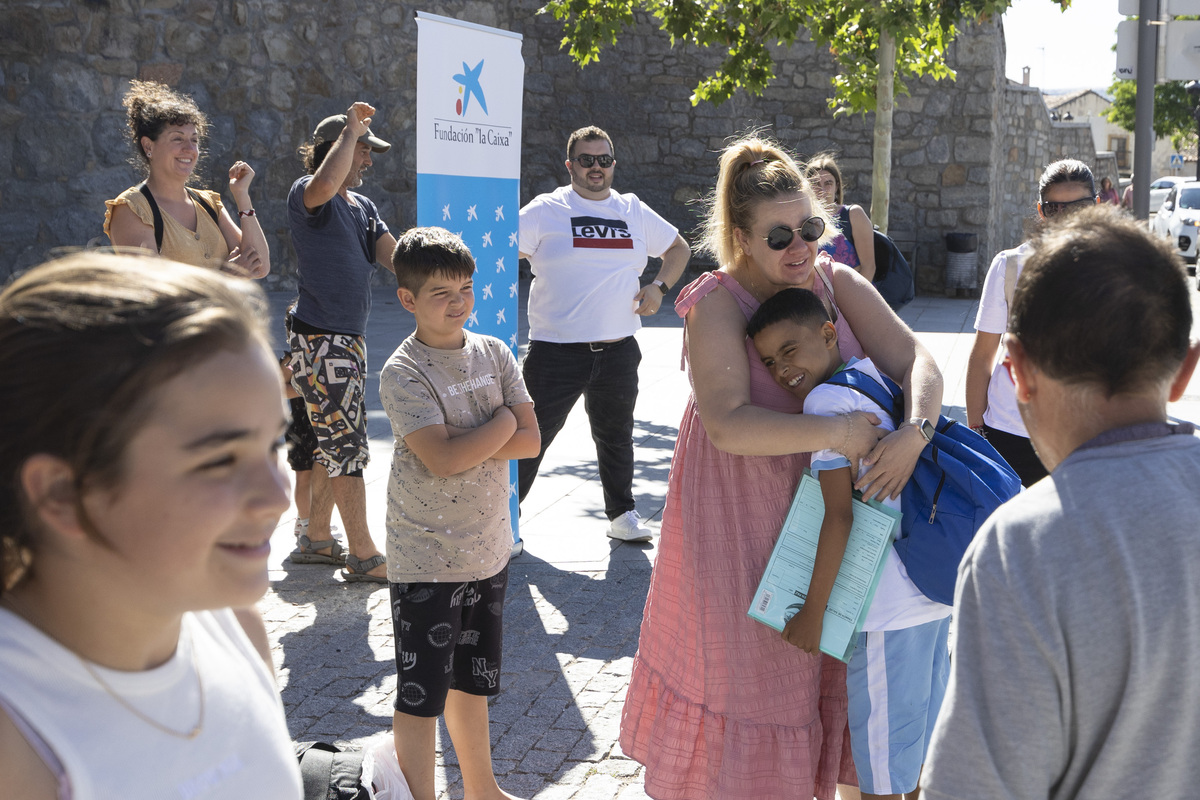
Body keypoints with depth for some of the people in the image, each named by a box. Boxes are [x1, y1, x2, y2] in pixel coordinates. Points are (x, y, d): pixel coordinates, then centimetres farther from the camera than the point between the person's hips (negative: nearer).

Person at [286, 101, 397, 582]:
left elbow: (396, 255, 7)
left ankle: (317, 538, 28)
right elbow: (324, 185, -35)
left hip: (351, 339, 9)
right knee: (347, 448, -6)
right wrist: (351, 128, -22)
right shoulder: (305, 193, -9)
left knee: (334, 446, 16)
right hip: (320, 340, -9)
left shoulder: (362, 207, 17)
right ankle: (363, 558, 0)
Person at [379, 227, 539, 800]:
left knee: (471, 678, 21)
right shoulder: (402, 373, -15)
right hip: (425, 559, -6)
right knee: (420, 694, 2)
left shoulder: (494, 354, 3)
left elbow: (530, 441, -3)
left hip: (488, 548, 6)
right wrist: (500, 424, -12)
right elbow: (440, 459, -25)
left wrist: (465, 444, -16)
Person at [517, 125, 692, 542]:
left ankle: (622, 512, 32)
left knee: (616, 436, 17)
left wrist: (659, 287, 8)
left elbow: (679, 248, 24)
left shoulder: (634, 211, 11)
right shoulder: (545, 210, -2)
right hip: (556, 349, -4)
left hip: (618, 350, 4)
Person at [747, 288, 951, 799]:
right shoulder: (873, 374, 9)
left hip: (891, 607, -9)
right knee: (923, 737, 24)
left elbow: (839, 517, -17)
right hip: (937, 590, 9)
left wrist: (812, 612, -11)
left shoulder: (826, 399, -15)